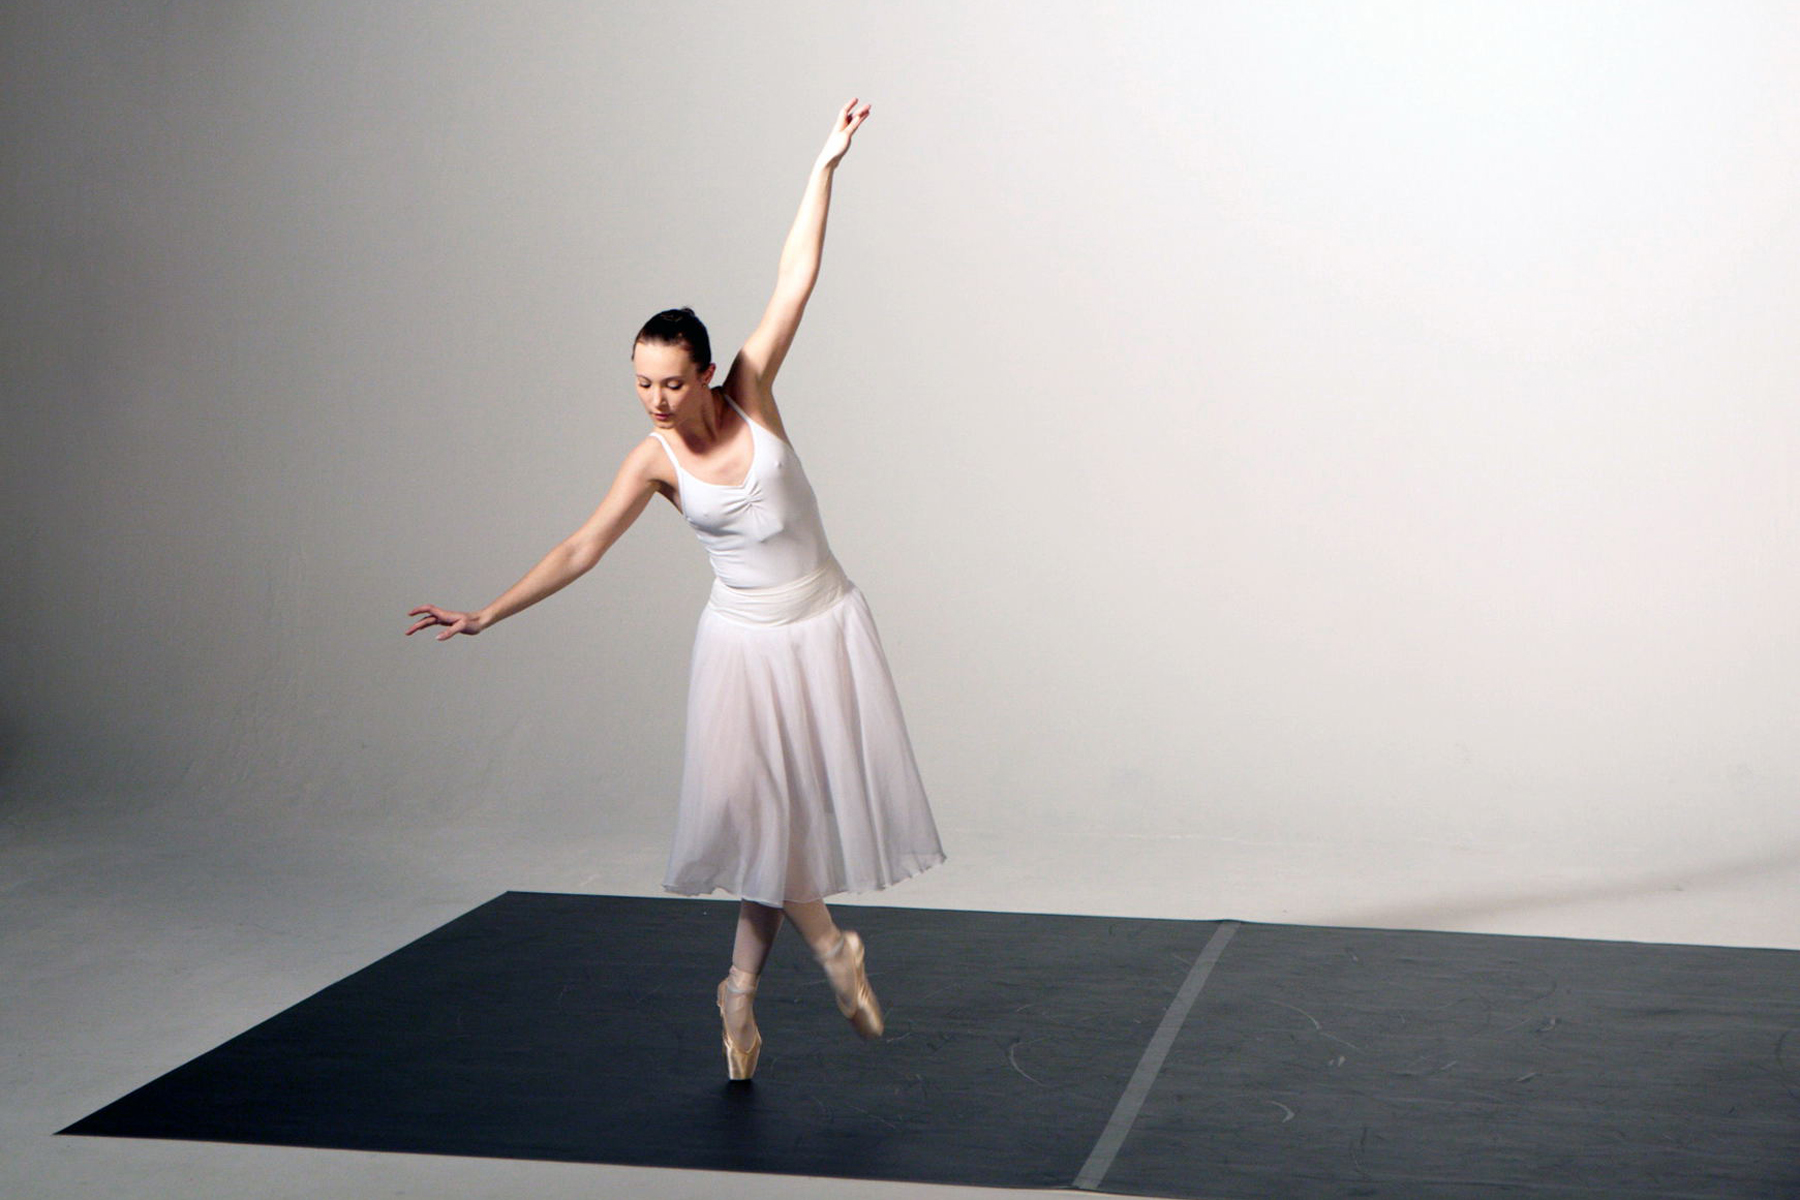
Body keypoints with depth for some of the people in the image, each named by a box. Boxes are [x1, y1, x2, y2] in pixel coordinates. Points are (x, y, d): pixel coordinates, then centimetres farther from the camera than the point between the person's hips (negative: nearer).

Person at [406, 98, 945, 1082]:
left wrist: (824, 168, -10)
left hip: (824, 628, 0)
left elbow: (795, 283, -9)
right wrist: (485, 615, -8)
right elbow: (581, 550, -5)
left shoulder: (751, 396, -8)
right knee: (753, 807, -13)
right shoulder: (655, 463, -7)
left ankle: (743, 987, 14)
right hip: (744, 641, 0)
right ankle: (830, 947, 9)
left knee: (795, 806, 0)